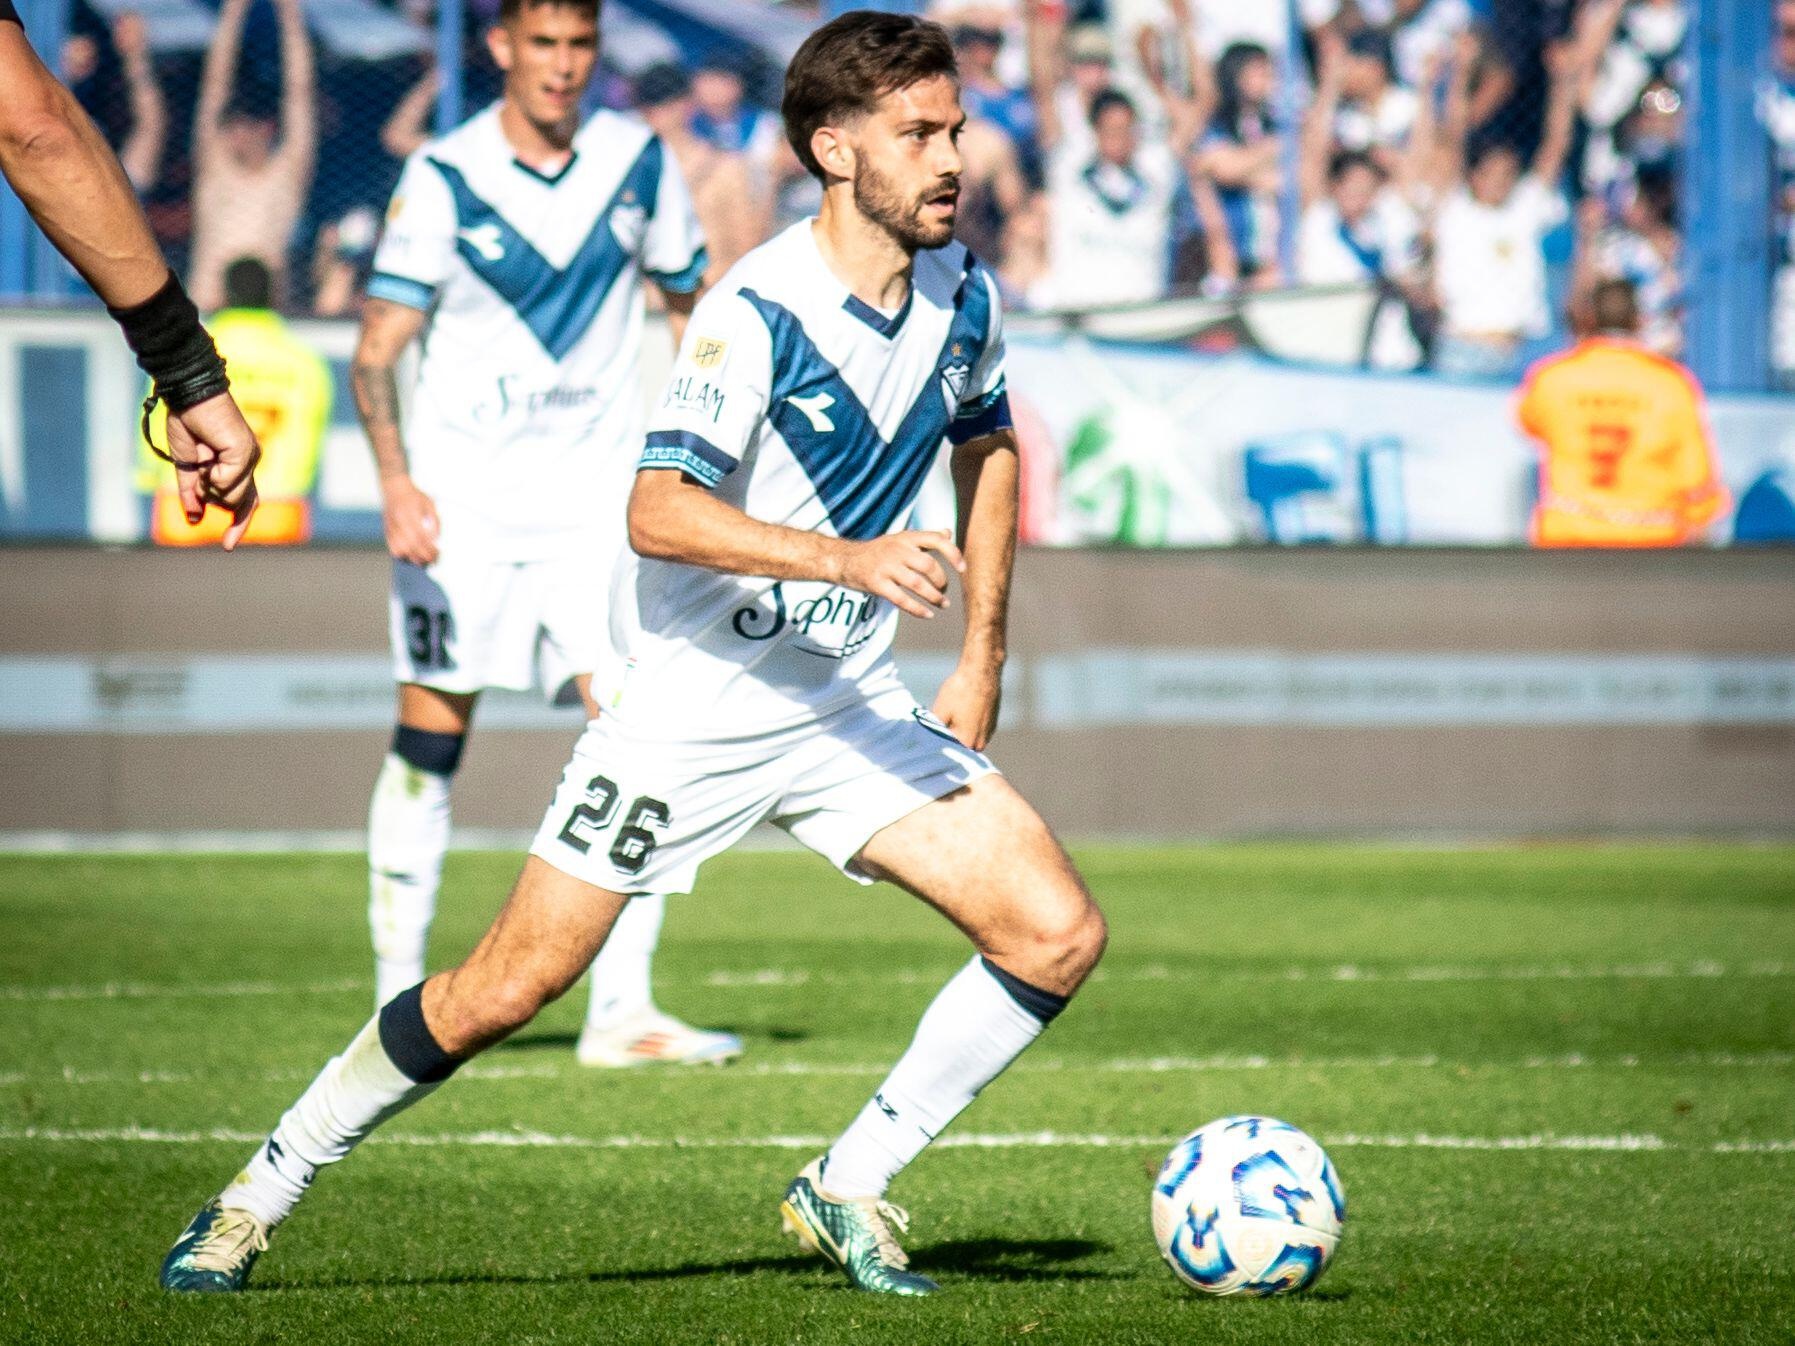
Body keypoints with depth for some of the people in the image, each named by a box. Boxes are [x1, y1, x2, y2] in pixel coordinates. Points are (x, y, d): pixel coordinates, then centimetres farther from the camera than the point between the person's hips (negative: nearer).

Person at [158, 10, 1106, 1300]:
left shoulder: (963, 294, 0)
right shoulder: (757, 313, -20)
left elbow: (988, 448, 21)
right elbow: (657, 512, -30)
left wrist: (981, 660, 16)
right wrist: (845, 558, -41)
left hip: (851, 706, 6)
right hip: (695, 700, -6)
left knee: (1058, 935, -8)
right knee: (507, 990, -5)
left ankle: (849, 1192, 6)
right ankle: (259, 1197, 13)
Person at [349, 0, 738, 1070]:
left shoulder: (640, 161, 1)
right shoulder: (443, 178, -7)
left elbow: (690, 303, 16)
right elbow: (377, 352, -9)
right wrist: (396, 480, -24)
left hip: (599, 499, 2)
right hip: (460, 499, -2)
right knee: (429, 745, 2)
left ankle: (621, 1012, -9)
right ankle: (399, 995, 15)